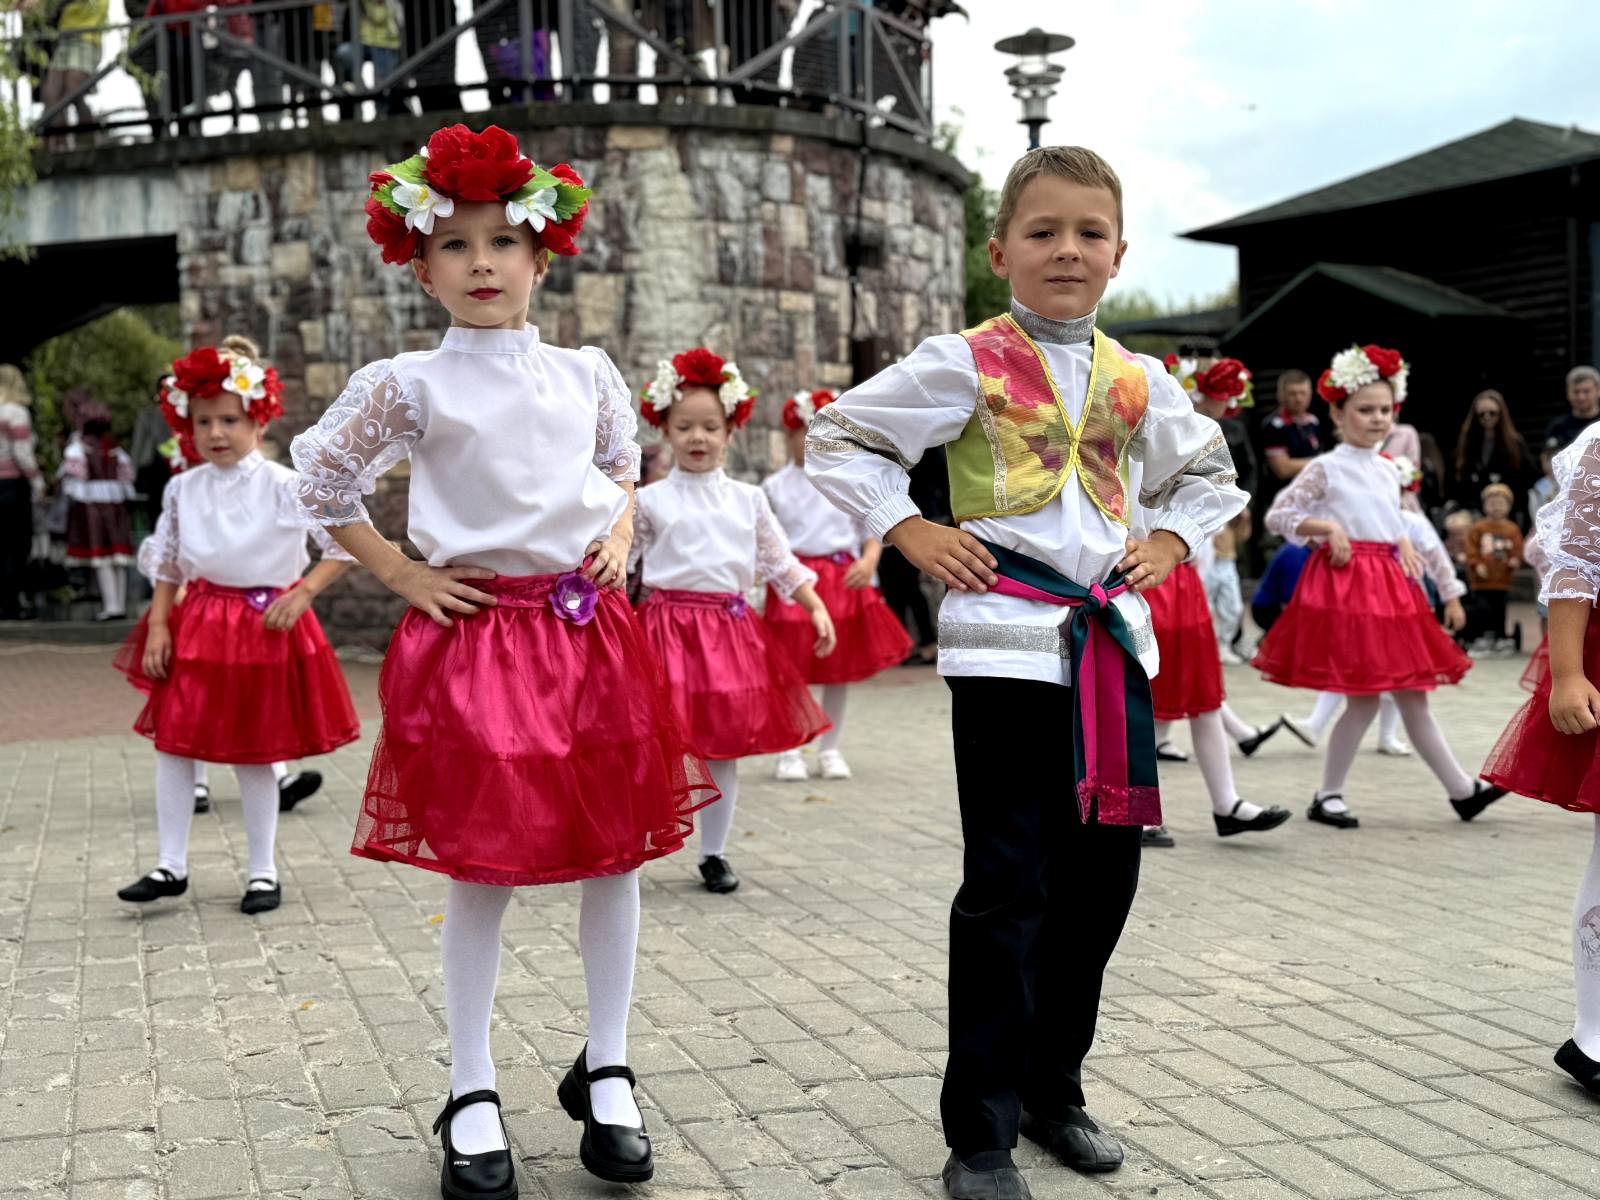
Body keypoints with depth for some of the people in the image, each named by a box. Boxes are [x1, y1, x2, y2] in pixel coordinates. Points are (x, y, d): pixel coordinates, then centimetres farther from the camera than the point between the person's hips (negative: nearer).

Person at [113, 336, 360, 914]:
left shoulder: (284, 486, -9)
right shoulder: (183, 489, 4)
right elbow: (166, 564, 12)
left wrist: (301, 595, -13)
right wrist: (158, 626, 3)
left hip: (267, 626, -4)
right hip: (199, 624, 4)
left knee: (254, 753, 4)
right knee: (173, 740, 2)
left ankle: (263, 872, 17)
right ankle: (171, 866, 14)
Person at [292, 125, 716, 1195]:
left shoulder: (587, 372, 8)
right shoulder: (408, 385, -2)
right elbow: (322, 484, 7)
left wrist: (620, 532, 6)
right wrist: (403, 577, 1)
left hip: (591, 629, 3)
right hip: (472, 633, -3)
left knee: (615, 851, 5)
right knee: (484, 866, 1)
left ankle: (607, 1073, 21)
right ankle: (473, 1096, 15)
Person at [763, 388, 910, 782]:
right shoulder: (775, 486, 4)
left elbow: (872, 531, 5)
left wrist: (868, 561, -12)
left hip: (843, 582, 1)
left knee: (839, 670, 7)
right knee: (792, 671, 0)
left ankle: (830, 750, 18)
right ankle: (789, 752, 9)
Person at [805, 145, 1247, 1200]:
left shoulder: (1138, 381, 12)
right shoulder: (967, 364, -2)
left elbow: (1208, 470, 29)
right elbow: (839, 438, 2)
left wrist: (1170, 539, 13)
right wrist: (908, 531, -6)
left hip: (1112, 639, 6)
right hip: (1006, 644, -5)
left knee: (1103, 875, 11)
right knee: (1010, 892, -5)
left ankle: (1053, 1086, 29)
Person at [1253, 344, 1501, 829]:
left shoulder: (1387, 471, 14)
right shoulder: (1326, 469, -6)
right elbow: (1277, 516, -8)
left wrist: (1404, 545, 5)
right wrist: (1326, 527, -19)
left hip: (1388, 585, 7)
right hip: (1344, 584, -7)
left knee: (1413, 695, 10)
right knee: (1364, 699, -5)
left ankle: (1463, 790, 14)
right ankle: (1328, 795, 8)